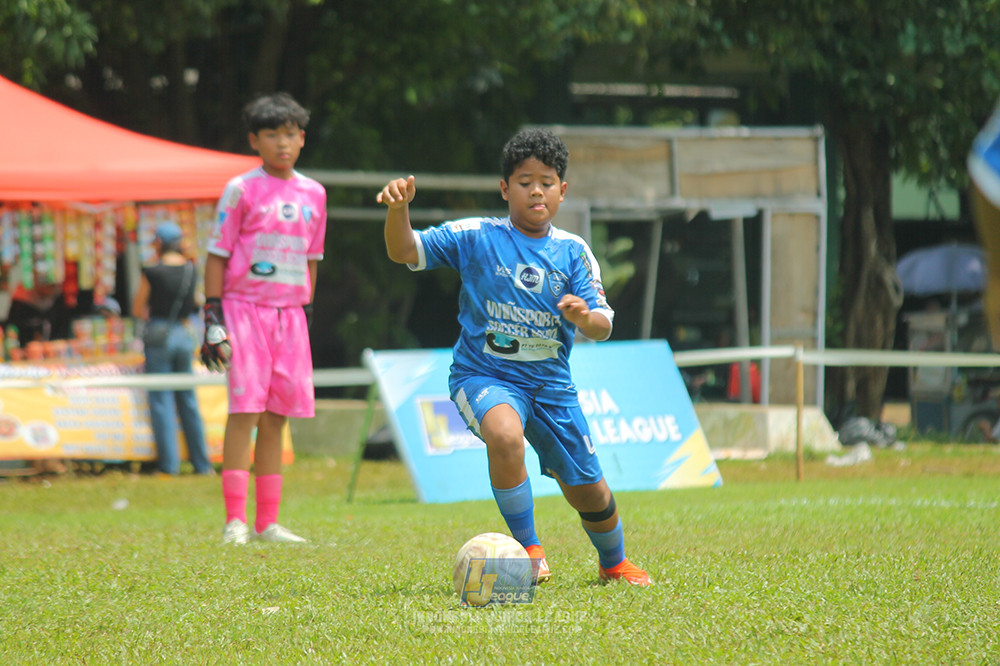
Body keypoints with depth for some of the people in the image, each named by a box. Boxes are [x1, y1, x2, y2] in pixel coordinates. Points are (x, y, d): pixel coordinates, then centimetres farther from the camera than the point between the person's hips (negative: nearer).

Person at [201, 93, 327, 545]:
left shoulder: (313, 194, 11)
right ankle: (235, 521, -10)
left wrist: (305, 313, 15)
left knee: (276, 418, 5)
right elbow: (217, 255, -2)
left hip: (290, 313, 5)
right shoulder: (242, 190, -3)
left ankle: (267, 523, 8)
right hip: (245, 308, -5)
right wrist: (214, 319, -8)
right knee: (245, 411, -10)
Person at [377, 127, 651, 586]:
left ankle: (614, 563, 41)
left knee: (588, 492, 9)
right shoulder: (475, 237, -5)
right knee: (505, 435, -37)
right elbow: (404, 252, -8)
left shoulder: (573, 252, 1)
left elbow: (603, 327, -3)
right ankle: (528, 548, -19)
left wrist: (584, 317, -27)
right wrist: (398, 209, -28)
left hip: (551, 382, 3)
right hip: (483, 374, -3)